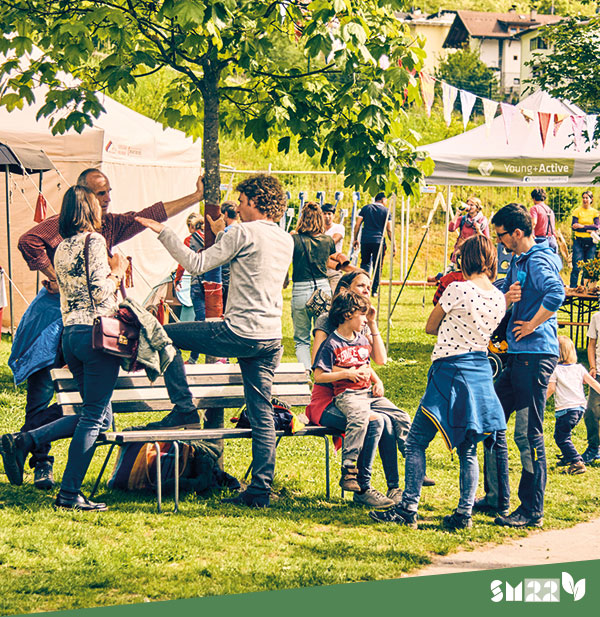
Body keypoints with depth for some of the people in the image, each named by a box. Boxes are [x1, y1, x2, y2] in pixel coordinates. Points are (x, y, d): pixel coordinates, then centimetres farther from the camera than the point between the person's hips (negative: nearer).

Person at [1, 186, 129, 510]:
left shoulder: (61, 249, 16)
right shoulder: (93, 241, -8)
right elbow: (100, 290, -16)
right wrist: (118, 271, 1)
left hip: (70, 334, 9)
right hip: (96, 330, -9)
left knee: (100, 416, 15)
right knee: (95, 417, -3)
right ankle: (69, 493, -5)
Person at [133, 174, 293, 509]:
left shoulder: (244, 233, -9)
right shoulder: (286, 241, 14)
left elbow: (197, 264, -9)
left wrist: (164, 232, -1)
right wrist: (222, 233, 33)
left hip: (240, 333, -8)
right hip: (271, 339, 8)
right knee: (262, 414, 8)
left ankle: (184, 409, 7)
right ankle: (260, 490, 6)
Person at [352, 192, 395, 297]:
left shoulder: (365, 208, 10)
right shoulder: (385, 211, 3)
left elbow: (357, 225, 6)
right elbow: (389, 230, 0)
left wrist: (355, 239, 12)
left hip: (365, 240, 2)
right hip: (379, 240, -2)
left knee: (365, 263, 14)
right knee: (378, 266, 6)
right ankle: (374, 290, 3)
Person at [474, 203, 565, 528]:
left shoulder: (539, 261, -13)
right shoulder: (517, 262, 18)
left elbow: (556, 293, -31)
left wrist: (532, 325, -20)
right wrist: (506, 297, -5)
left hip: (536, 355, -10)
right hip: (518, 355, 10)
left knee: (528, 435, -7)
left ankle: (532, 511, -2)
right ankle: (497, 498, 22)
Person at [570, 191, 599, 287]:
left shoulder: (595, 212, 8)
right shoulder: (577, 211, 2)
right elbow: (574, 227, -7)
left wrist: (582, 226, -15)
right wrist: (588, 230, -15)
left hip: (591, 242, 2)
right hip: (579, 241, -2)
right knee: (577, 266, -9)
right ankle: (572, 288, -8)